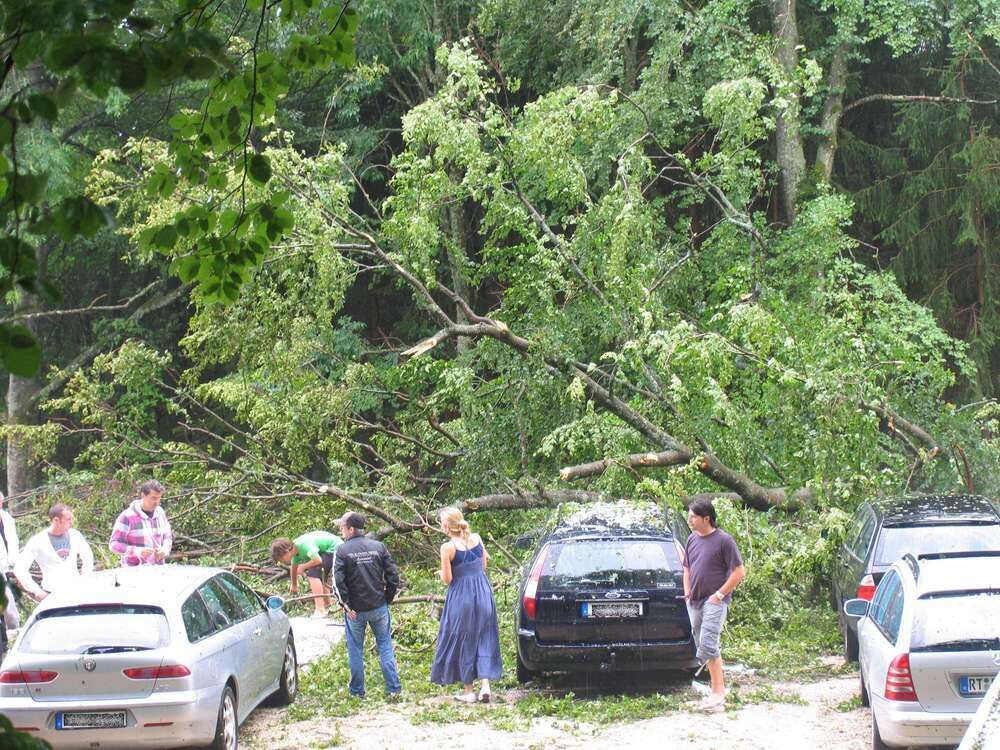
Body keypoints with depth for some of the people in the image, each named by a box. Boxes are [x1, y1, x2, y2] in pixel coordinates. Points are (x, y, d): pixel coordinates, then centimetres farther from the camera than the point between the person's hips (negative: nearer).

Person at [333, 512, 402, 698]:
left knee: (356, 650, 11)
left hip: (356, 609, -2)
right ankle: (393, 688, 8)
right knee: (385, 646, 10)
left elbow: (338, 581, -17)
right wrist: (388, 598, 8)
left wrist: (347, 606, -10)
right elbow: (393, 575, -3)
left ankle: (357, 690, 17)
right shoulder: (379, 547, 0)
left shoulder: (342, 550, -10)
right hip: (379, 607, 2)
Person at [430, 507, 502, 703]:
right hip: (483, 593, 5)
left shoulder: (448, 548, -16)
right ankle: (485, 685, 2)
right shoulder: (476, 538, -1)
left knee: (462, 641, 9)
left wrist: (441, 573, 9)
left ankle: (468, 691, 14)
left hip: (461, 598, -5)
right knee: (484, 640, 12)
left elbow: (447, 580, -12)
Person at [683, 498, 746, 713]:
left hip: (714, 602, -8)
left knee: (708, 645, -17)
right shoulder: (692, 539, 11)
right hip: (695, 603, 8)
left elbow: (739, 572, -10)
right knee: (703, 647, 10)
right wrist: (687, 591, 11)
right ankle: (717, 690, 19)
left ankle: (718, 693, -14)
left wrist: (720, 594, -13)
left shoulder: (723, 540, -10)